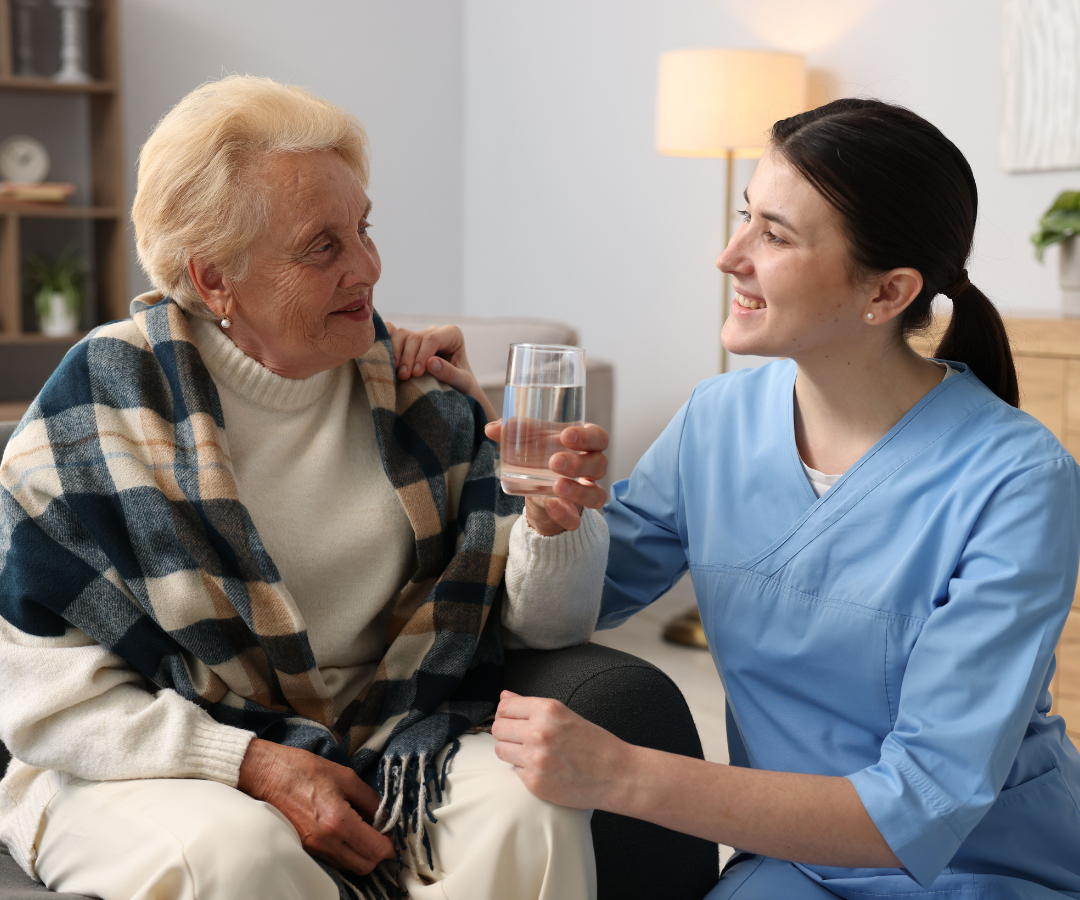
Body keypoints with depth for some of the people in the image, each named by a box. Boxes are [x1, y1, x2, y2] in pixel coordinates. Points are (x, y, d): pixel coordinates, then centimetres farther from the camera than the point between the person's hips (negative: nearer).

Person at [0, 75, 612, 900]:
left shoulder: (414, 387, 0)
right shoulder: (105, 401, -9)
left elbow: (541, 622, 2)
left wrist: (557, 526, -21)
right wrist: (249, 764, -19)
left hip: (390, 745, 2)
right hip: (168, 763, -2)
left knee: (533, 814, -26)